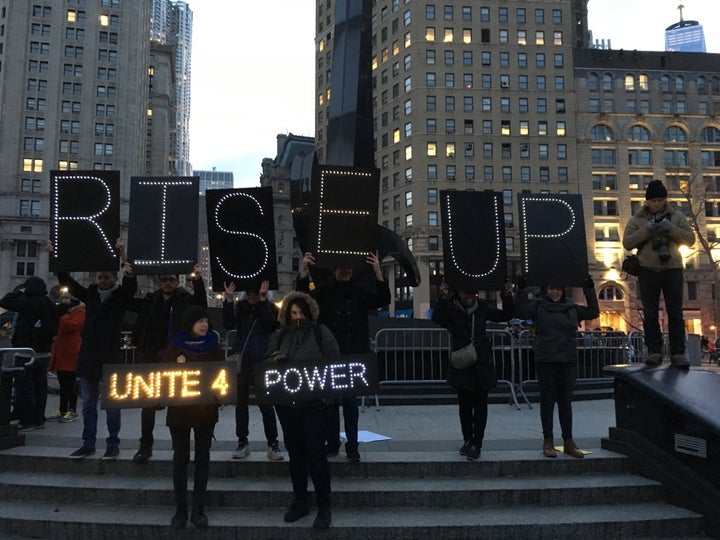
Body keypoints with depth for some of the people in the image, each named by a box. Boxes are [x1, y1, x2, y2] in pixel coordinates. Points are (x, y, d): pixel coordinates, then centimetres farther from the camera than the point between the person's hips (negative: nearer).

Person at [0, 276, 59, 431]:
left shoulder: (27, 302, -16)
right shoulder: (50, 305, 4)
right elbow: (54, 328, 10)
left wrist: (18, 291, 0)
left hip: (26, 353, -6)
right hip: (44, 353, 7)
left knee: (24, 387, 2)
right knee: (40, 386, 13)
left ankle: (26, 421, 5)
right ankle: (39, 419, 21)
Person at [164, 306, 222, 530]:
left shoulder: (213, 346, 2)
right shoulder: (175, 347, 0)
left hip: (206, 409, 1)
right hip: (179, 409, 0)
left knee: (202, 458, 6)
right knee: (181, 458, 7)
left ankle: (199, 510, 15)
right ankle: (181, 509, 17)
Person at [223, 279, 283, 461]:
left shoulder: (270, 308, 2)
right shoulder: (239, 306, 9)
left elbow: (270, 324, -17)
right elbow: (229, 324, -6)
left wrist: (262, 299, -22)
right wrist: (228, 299, -12)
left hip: (262, 362, -3)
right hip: (240, 360, 3)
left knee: (266, 403, -2)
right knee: (241, 402, 10)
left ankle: (273, 444, 7)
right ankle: (242, 442, 23)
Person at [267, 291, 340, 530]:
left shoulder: (321, 332, -3)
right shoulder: (279, 335, 9)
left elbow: (334, 364, -5)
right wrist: (274, 361, -9)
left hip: (315, 402, -4)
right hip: (287, 403, 4)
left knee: (316, 453, -3)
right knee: (295, 453, 14)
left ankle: (324, 507, 11)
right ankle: (299, 502, 28)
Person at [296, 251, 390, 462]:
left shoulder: (360, 293, 7)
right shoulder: (323, 291, 5)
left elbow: (383, 300, -6)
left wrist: (378, 273, -20)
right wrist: (304, 272, -26)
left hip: (353, 356, 0)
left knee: (350, 400, 2)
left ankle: (352, 446, 11)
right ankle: (332, 443, 21)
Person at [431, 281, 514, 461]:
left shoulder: (482, 308, 5)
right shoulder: (451, 308, -4)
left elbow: (505, 316, 12)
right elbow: (437, 318, -23)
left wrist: (507, 297, -2)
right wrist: (443, 298, -34)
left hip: (482, 364, 2)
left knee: (480, 404, 2)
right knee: (465, 405, 8)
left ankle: (476, 443, 10)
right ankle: (467, 440, 23)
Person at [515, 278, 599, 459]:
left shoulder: (572, 308, 11)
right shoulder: (539, 305, 1)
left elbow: (593, 312, 11)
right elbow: (521, 312, -14)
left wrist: (589, 290, 5)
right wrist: (521, 289, -21)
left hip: (568, 361, 3)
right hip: (545, 361, -3)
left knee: (566, 401, 8)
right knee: (547, 400, 4)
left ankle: (568, 442, 16)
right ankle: (548, 441, 13)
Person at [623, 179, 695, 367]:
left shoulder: (677, 216, 10)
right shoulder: (637, 220, 8)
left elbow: (690, 239, 2)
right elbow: (627, 243, -2)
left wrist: (671, 229, -13)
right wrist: (646, 230, -14)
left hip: (673, 270, 0)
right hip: (648, 272, 0)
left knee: (676, 314, 0)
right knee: (650, 315, 0)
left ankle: (678, 353, 2)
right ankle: (654, 352, 5)